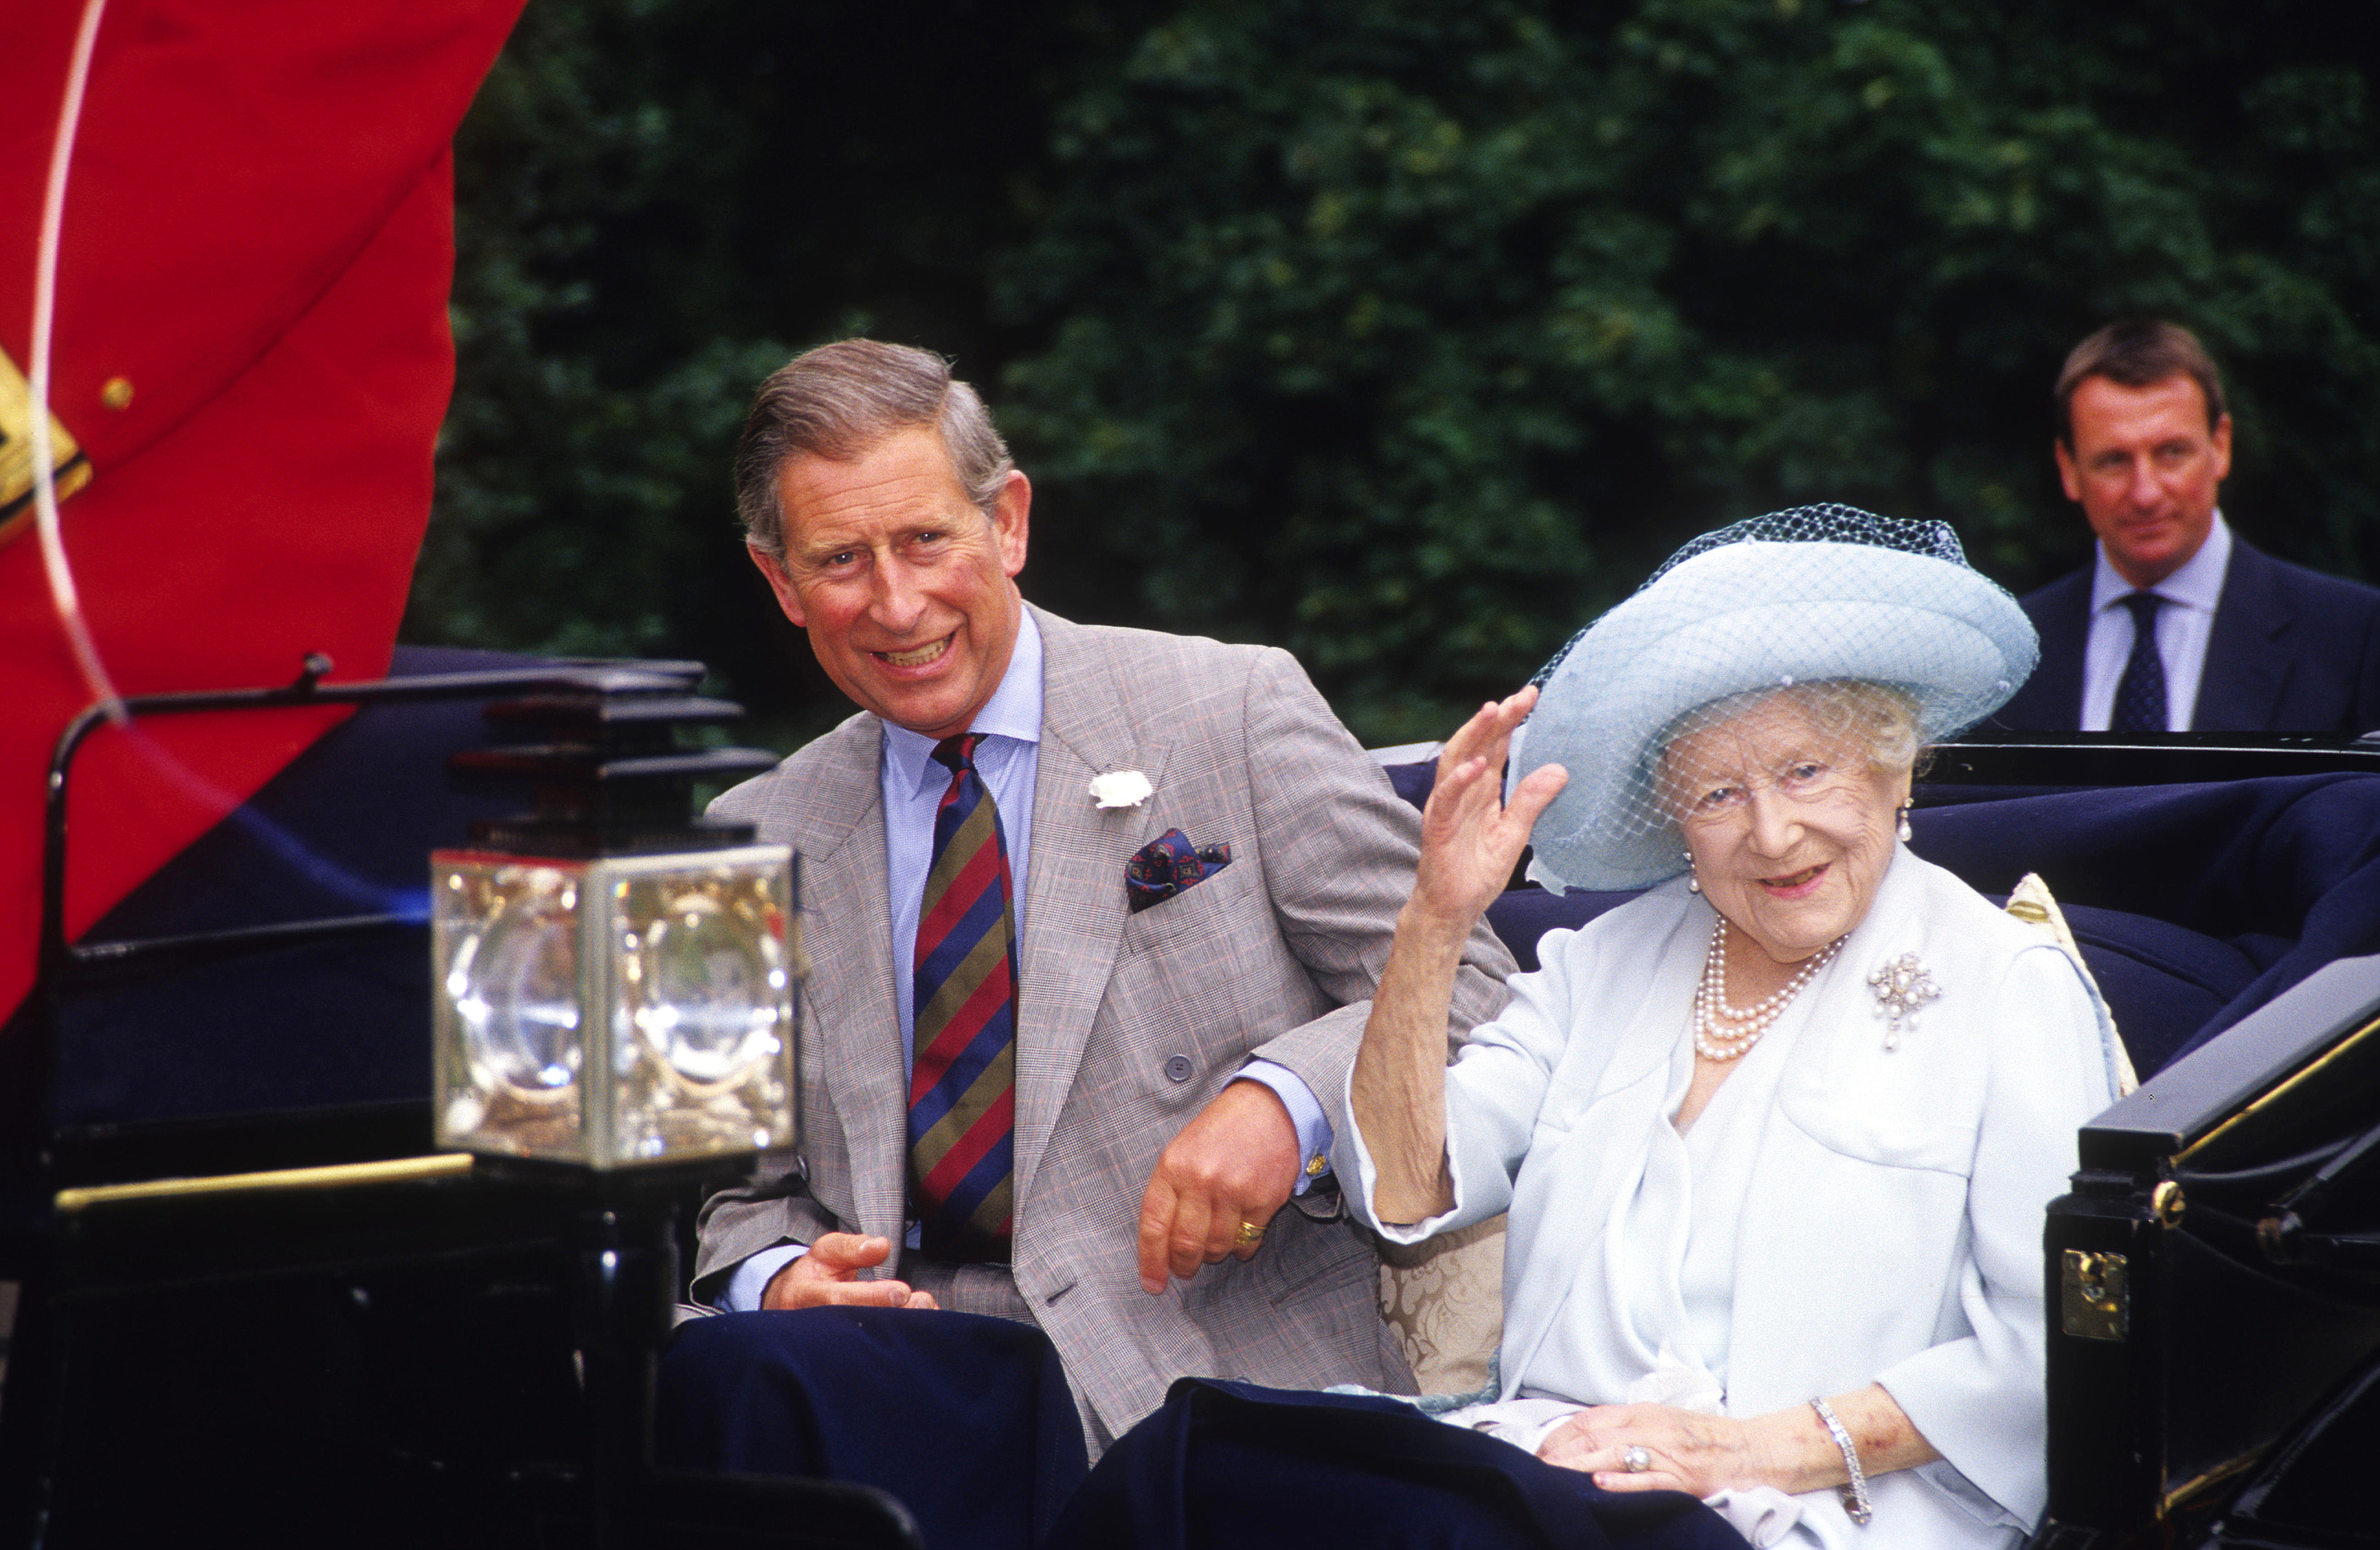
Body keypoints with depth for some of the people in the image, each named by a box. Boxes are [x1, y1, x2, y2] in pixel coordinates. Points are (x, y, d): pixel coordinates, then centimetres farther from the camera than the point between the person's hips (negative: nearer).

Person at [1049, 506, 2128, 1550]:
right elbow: (1403, 1193, 9)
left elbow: (2046, 1351, -3)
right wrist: (1435, 924, -2)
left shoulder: (2012, 992, 6)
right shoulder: (1606, 962, 20)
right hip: (1547, 1459, 5)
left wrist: (1777, 1444, -12)